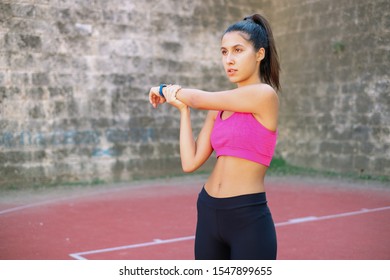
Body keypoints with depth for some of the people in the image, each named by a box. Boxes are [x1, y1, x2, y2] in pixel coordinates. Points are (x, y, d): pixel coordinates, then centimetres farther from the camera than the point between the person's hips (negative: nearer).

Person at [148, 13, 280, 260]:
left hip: (248, 219, -7)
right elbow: (190, 163, 3)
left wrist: (166, 90, 12)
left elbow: (198, 98, -7)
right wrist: (182, 107, 5)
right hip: (209, 213, 7)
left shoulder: (264, 94, -11)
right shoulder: (219, 107, 9)